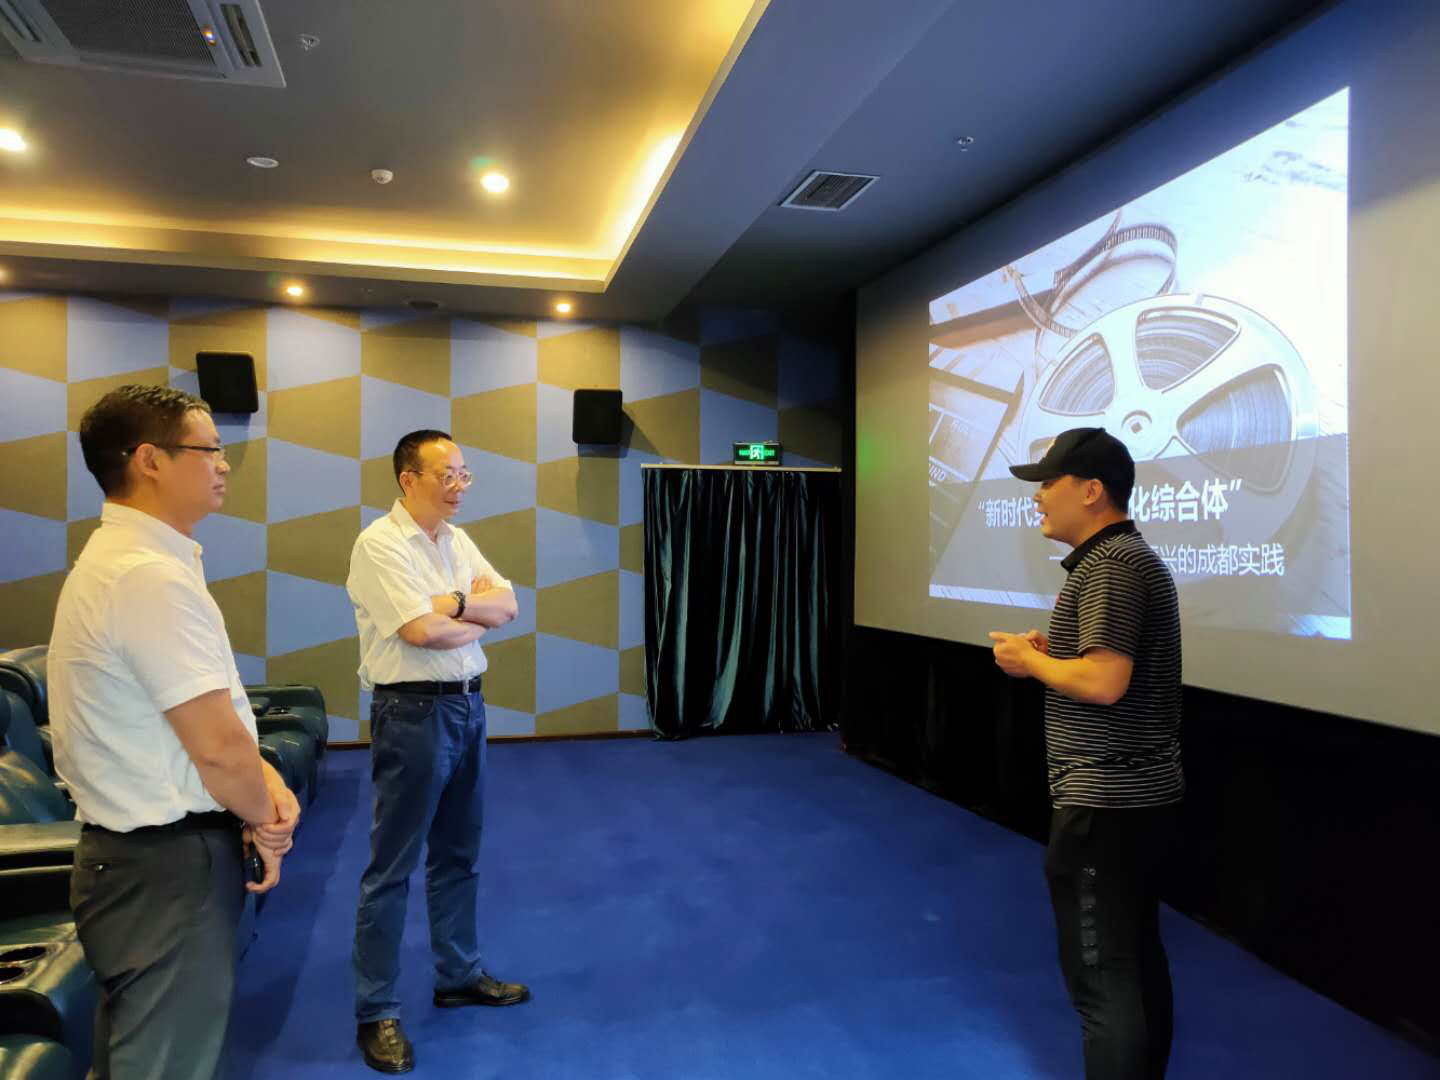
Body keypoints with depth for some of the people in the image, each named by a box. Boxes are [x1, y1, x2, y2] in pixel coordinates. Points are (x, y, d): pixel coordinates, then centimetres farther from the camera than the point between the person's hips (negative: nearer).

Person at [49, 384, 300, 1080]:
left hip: (135, 853, 10)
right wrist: (265, 817, -5)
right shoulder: (151, 577, -23)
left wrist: (264, 779, -2)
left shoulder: (120, 556, 10)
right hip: (169, 865, -10)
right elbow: (218, 747, -24)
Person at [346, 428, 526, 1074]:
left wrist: (454, 603, -14)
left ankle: (459, 975, 33)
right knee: (392, 866, 2)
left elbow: (507, 605, 3)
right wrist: (479, 618, -4)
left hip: (467, 706, 8)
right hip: (413, 712, -8)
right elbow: (422, 631, -22)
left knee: (457, 852, 18)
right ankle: (376, 1012, 14)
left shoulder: (458, 540, 11)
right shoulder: (380, 543, -13)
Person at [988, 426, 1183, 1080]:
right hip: (1139, 791, 11)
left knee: (1101, 976, -1)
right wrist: (1056, 651, 9)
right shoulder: (1131, 556, 15)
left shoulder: (1111, 565, -18)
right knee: (1137, 960, 20)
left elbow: (1104, 681, -27)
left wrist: (1032, 661, -12)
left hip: (1105, 801, -11)